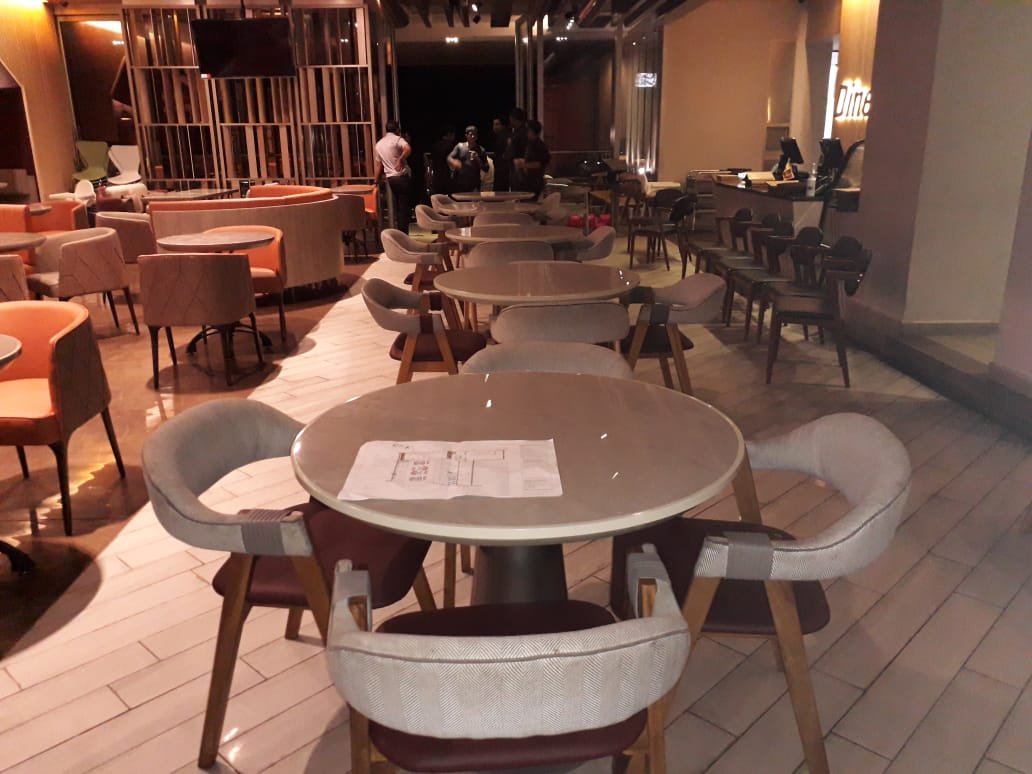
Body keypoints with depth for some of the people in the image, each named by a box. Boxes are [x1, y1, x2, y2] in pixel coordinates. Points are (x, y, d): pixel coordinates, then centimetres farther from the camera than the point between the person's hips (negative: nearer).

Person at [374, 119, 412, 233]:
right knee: (405, 208, -3)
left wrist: (377, 181, 22)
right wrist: (400, 160, -25)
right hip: (402, 177, -6)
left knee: (397, 208, 13)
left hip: (390, 178, 6)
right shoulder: (397, 139, -6)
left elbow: (379, 165, 17)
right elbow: (408, 149, -29)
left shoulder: (379, 144, 13)